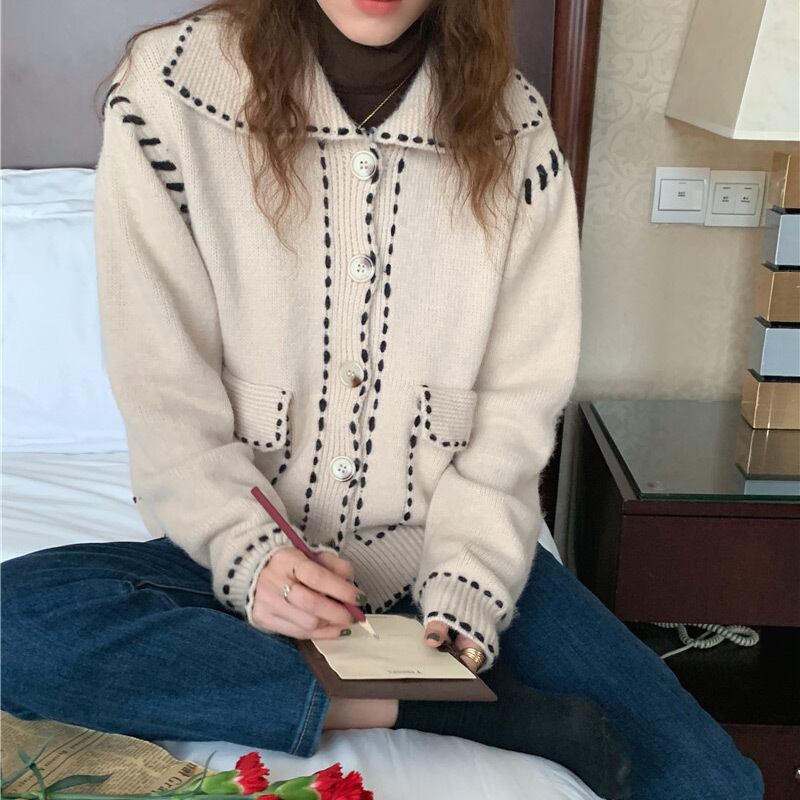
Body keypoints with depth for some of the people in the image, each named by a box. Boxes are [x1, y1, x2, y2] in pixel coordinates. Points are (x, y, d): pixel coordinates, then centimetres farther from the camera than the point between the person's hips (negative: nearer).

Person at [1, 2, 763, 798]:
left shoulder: (513, 124, -3)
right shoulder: (169, 87, -8)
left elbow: (519, 402, -4)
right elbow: (162, 389, -8)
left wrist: (467, 584, -15)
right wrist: (251, 554, -21)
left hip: (455, 550, 0)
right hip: (247, 548, 2)